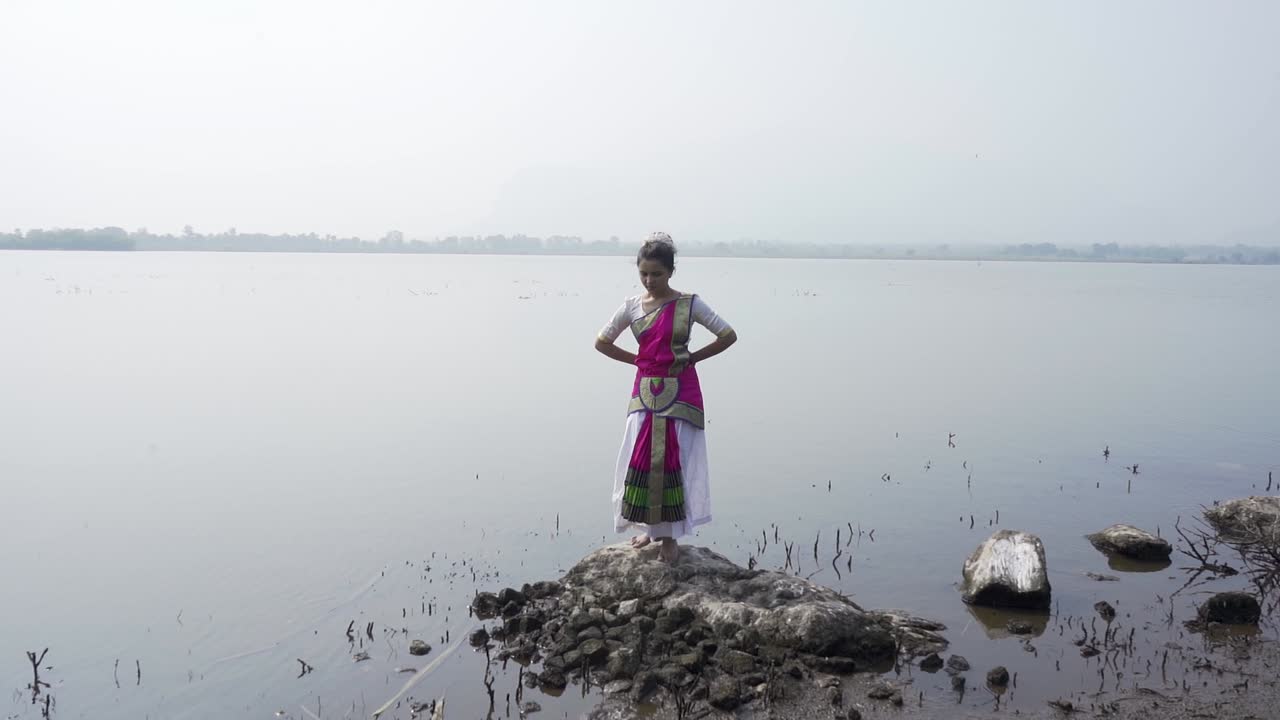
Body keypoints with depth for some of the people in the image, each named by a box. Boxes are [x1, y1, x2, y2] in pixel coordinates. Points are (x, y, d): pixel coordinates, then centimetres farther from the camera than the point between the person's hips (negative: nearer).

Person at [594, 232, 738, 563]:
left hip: (679, 392, -3)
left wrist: (690, 358, -4)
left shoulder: (689, 304, -7)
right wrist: (637, 360, 4)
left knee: (673, 461, 0)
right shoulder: (632, 306, 1)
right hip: (645, 391, 3)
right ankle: (650, 527, 20)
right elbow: (602, 342, 11)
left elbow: (728, 336, -4)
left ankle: (669, 534, 11)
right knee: (642, 460, 3)